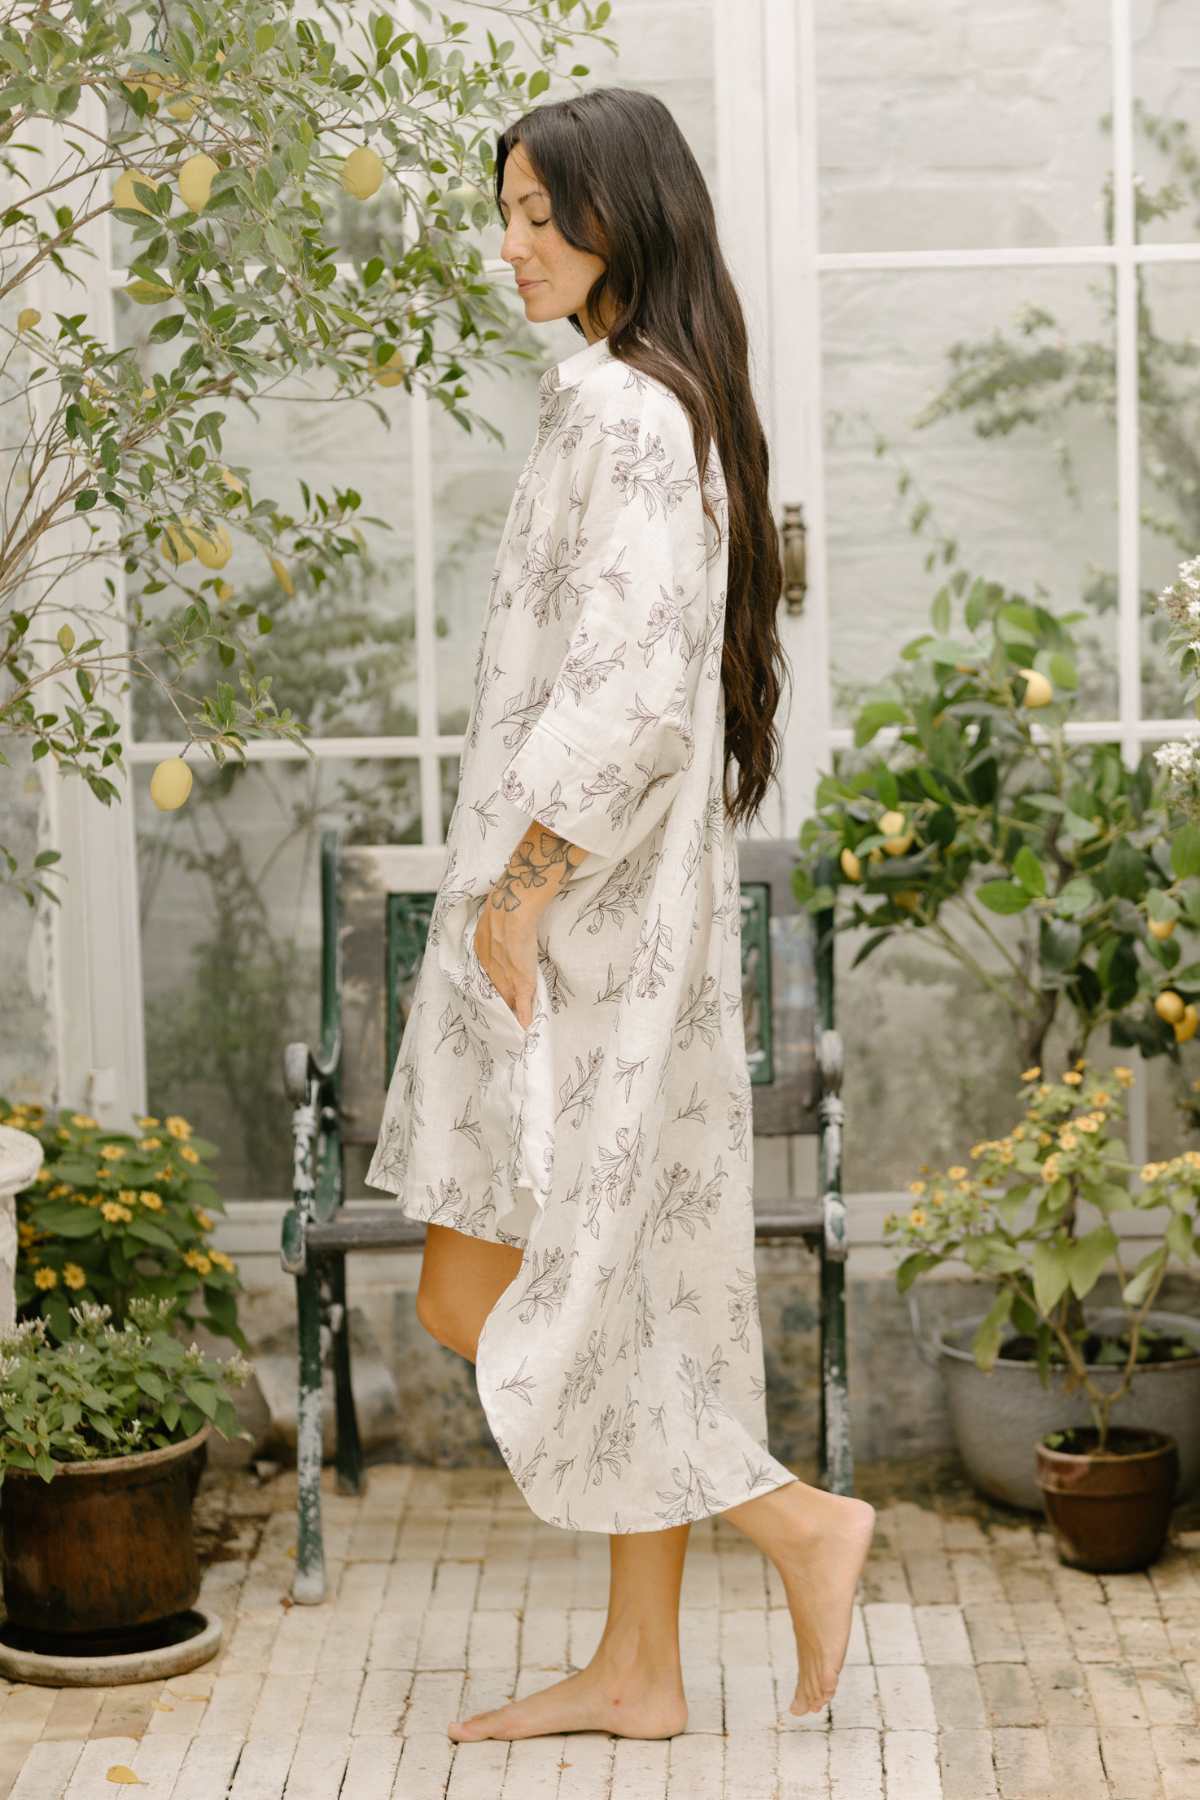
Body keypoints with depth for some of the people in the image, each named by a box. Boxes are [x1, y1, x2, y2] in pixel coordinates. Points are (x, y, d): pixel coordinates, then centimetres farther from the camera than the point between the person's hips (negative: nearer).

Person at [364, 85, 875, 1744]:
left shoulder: (613, 406, -16)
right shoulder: (683, 405, 14)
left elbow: (632, 684, -24)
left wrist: (518, 888, -19)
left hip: (574, 911, -10)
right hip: (642, 910, 10)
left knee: (477, 1301, -3)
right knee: (629, 1283, 11)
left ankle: (797, 1517, 0)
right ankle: (640, 1667, 17)